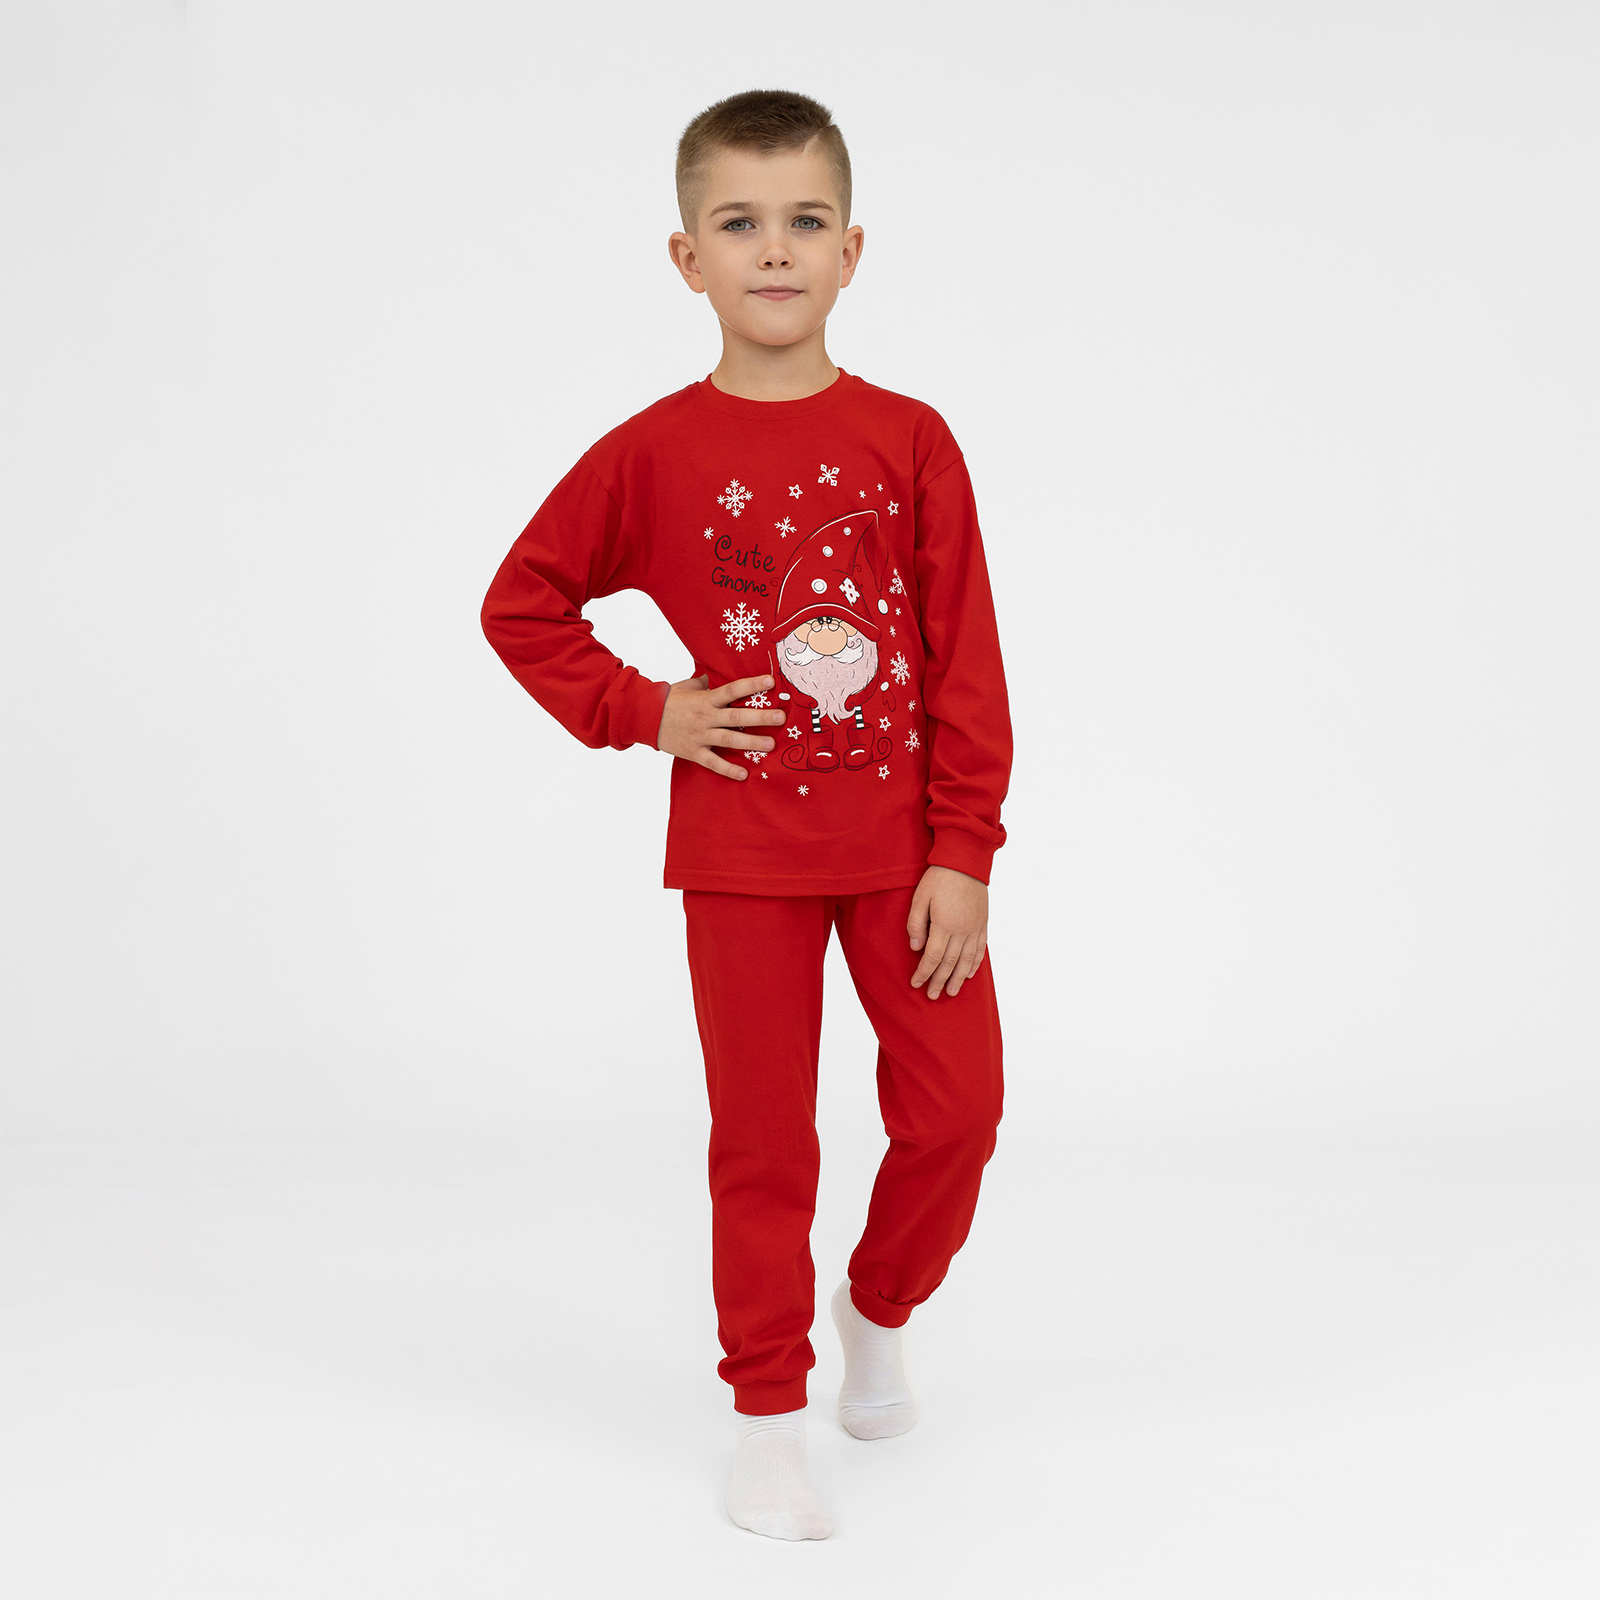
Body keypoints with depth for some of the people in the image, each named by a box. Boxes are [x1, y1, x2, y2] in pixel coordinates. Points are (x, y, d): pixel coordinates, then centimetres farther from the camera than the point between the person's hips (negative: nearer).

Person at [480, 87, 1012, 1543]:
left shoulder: (909, 440, -3)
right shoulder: (654, 454, -5)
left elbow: (968, 662, -3)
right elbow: (520, 607, 5)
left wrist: (966, 855, -6)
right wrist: (644, 713, -6)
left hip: (904, 845, 1)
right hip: (741, 850, -1)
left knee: (957, 1108, 3)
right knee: (764, 1140, 6)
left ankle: (881, 1312, 33)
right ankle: (769, 1412, 23)